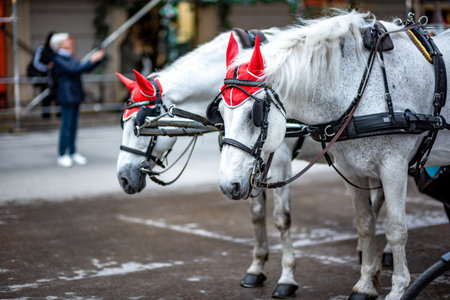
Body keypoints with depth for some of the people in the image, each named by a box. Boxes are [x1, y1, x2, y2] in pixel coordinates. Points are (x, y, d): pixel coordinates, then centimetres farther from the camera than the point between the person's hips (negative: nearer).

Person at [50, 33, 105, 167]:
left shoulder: (70, 58, 16)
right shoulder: (58, 60, -11)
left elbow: (84, 68, 21)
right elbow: (73, 70, -22)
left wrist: (97, 60, 7)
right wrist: (91, 61, -20)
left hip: (75, 95, 8)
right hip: (66, 96, -8)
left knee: (73, 124, 11)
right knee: (67, 124, -7)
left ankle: (72, 152, 17)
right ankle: (62, 155, -1)